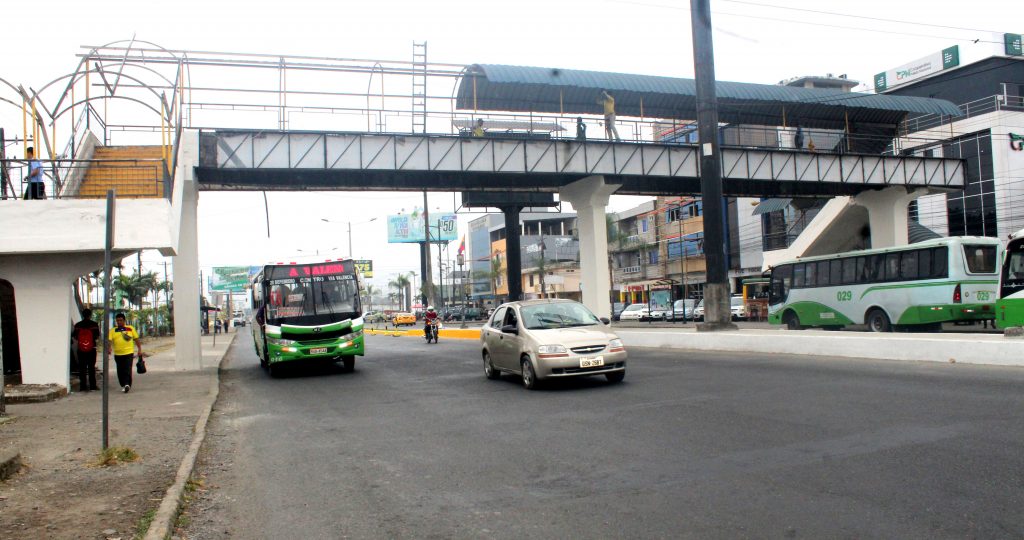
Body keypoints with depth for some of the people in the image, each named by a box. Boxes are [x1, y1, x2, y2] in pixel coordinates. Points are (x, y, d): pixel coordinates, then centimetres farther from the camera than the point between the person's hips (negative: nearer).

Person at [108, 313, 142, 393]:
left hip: (128, 353, -2)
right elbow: (109, 340, -4)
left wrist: (140, 349, 6)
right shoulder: (113, 330, 8)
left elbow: (136, 339, 11)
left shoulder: (130, 329, 8)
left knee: (127, 370, -12)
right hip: (117, 354, 2)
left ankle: (127, 384, -18)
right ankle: (123, 385, 20)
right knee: (120, 371, 8)